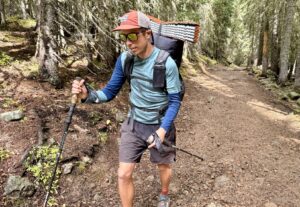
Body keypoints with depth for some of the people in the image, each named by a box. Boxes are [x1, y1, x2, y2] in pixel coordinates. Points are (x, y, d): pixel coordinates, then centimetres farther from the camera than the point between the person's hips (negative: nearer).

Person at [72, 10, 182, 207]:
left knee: (164, 166, 20)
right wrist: (88, 95, -24)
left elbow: (175, 101, -15)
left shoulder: (167, 63, -22)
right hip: (133, 124, 3)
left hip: (160, 125, -2)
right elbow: (111, 91, -4)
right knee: (124, 175, 3)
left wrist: (163, 130, -26)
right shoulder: (125, 59, -9)